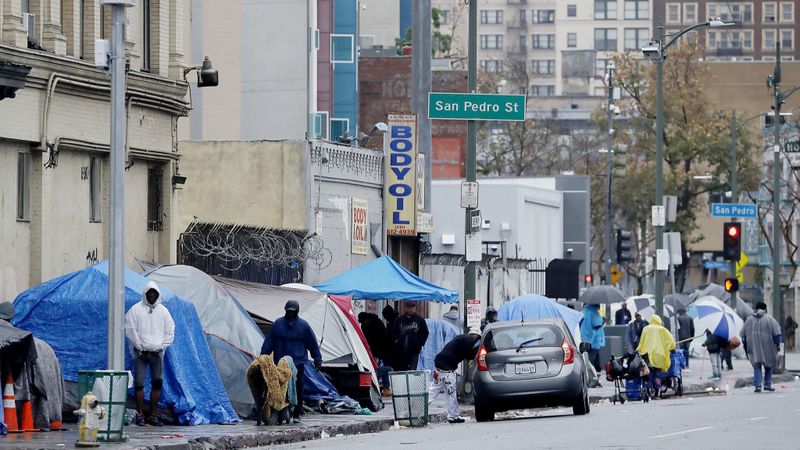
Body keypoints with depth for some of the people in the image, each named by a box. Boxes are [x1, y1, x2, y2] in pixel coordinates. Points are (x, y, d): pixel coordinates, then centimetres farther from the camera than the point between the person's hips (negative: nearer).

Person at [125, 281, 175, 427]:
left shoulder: (163, 311, 11)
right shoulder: (136, 310, 1)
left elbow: (170, 331, 14)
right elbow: (130, 330, -3)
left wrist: (162, 347, 2)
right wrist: (140, 347, -8)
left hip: (157, 353, 3)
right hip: (141, 353, -3)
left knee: (158, 383, 1)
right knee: (139, 383, -6)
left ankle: (153, 415, 8)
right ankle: (140, 415, -1)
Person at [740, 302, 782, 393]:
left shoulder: (749, 320, 8)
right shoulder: (770, 319, -1)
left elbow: (743, 335, 11)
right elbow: (776, 333, -7)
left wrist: (745, 346, 20)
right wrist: (778, 344, -1)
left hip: (754, 348, 2)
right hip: (767, 348, -2)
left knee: (756, 366, 6)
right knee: (769, 365, 14)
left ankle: (757, 385, -7)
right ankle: (767, 384, 11)